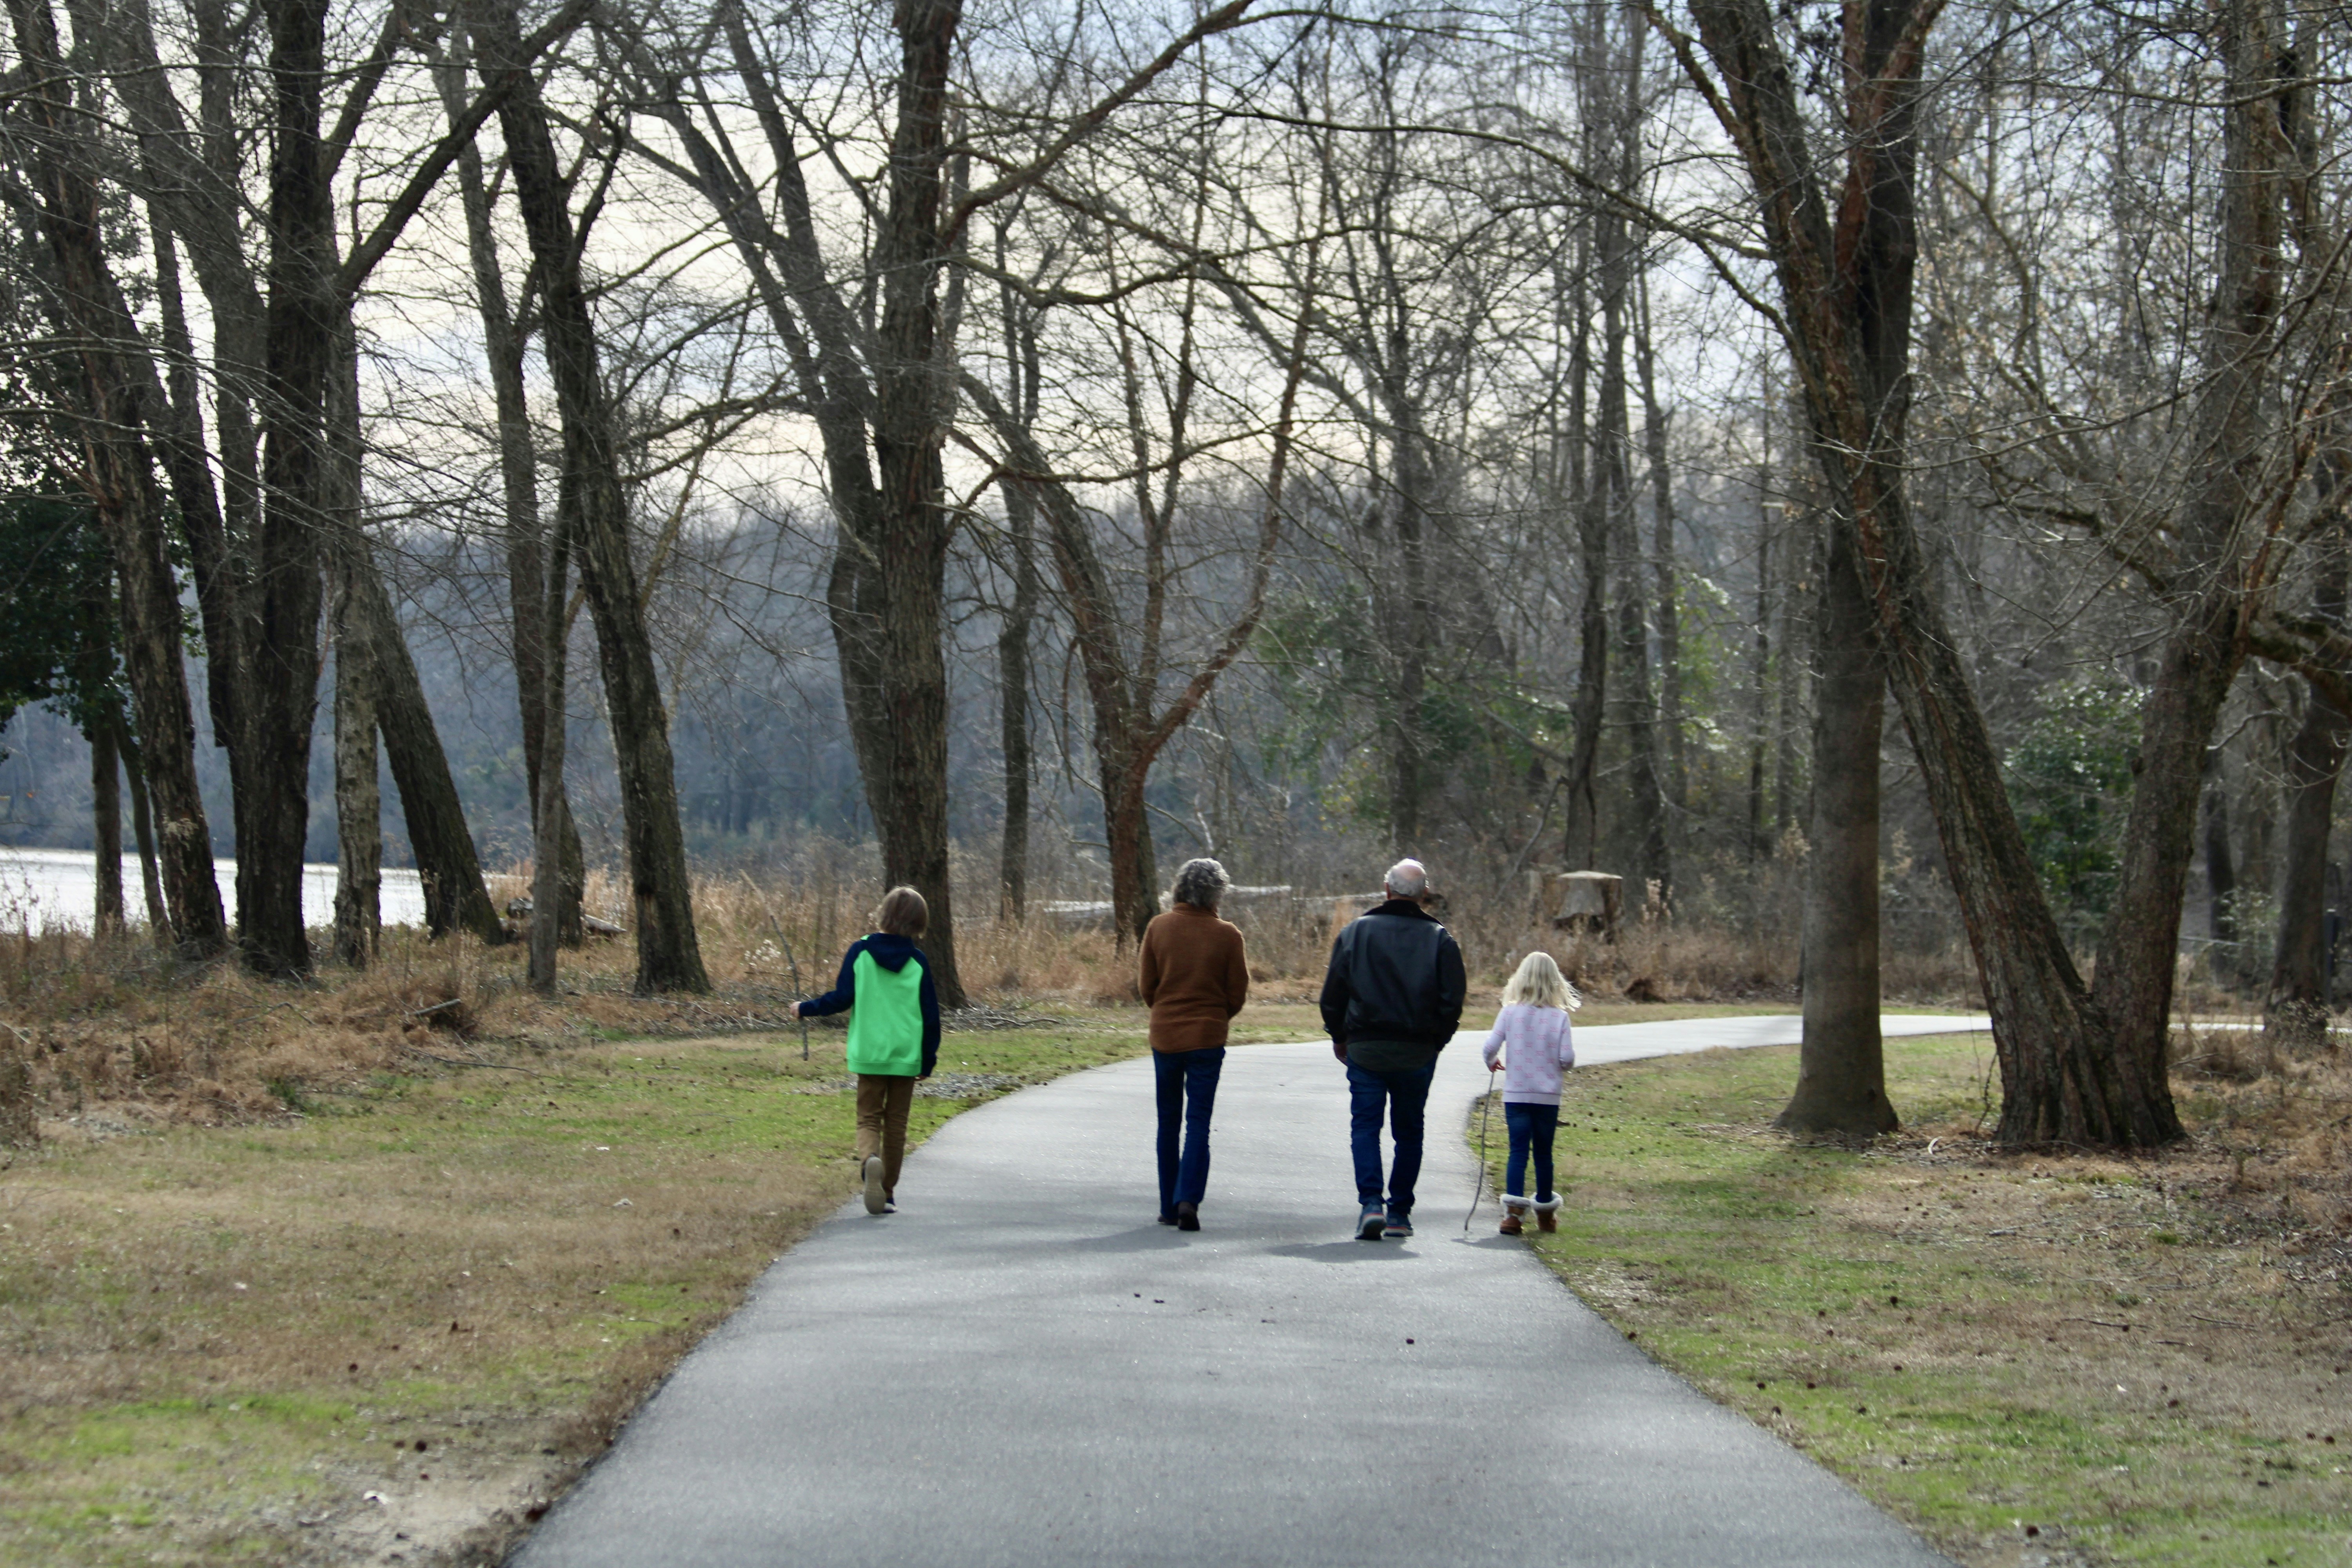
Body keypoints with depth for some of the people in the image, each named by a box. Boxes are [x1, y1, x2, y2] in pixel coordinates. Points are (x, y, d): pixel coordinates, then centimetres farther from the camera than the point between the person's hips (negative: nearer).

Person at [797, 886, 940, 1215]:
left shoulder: (860, 952, -4)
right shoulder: (918, 962, -1)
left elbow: (842, 999, -6)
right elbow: (930, 1014, 1)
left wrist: (806, 1009, 11)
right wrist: (929, 1059, 11)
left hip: (869, 1053, -1)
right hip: (907, 1057, 1)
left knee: (869, 1118, 4)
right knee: (896, 1123, 12)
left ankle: (869, 1160, -28)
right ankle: (888, 1192, 14)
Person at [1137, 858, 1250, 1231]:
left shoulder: (1158, 928, -3)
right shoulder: (1227, 935, -8)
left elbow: (1146, 985, 3)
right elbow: (1238, 993, -1)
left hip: (1164, 1034, 2)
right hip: (1207, 1038, -2)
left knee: (1168, 1123, 13)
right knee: (1199, 1123, -1)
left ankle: (1169, 1207, 16)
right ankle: (1189, 1199, -18)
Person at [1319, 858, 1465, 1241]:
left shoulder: (1357, 931, 0)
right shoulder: (1439, 938, -1)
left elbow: (1332, 994, 2)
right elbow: (1453, 1001, -2)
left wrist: (1339, 1038, 15)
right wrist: (1435, 1041, 12)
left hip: (1365, 1048, -1)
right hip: (1418, 1052, 1)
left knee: (1366, 1125, 3)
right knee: (1409, 1131, 11)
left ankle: (1370, 1202, -15)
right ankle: (1399, 1213, 12)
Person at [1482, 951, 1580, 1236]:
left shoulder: (1510, 1013, -5)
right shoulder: (1559, 1017, -5)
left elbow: (1491, 1047, -10)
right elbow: (1567, 1058, -10)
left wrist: (1492, 1063, 11)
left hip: (1516, 1094, 0)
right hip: (1548, 1096, 1)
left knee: (1518, 1151, -1)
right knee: (1543, 1153, 13)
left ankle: (1513, 1210, -17)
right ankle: (1545, 1214, 24)